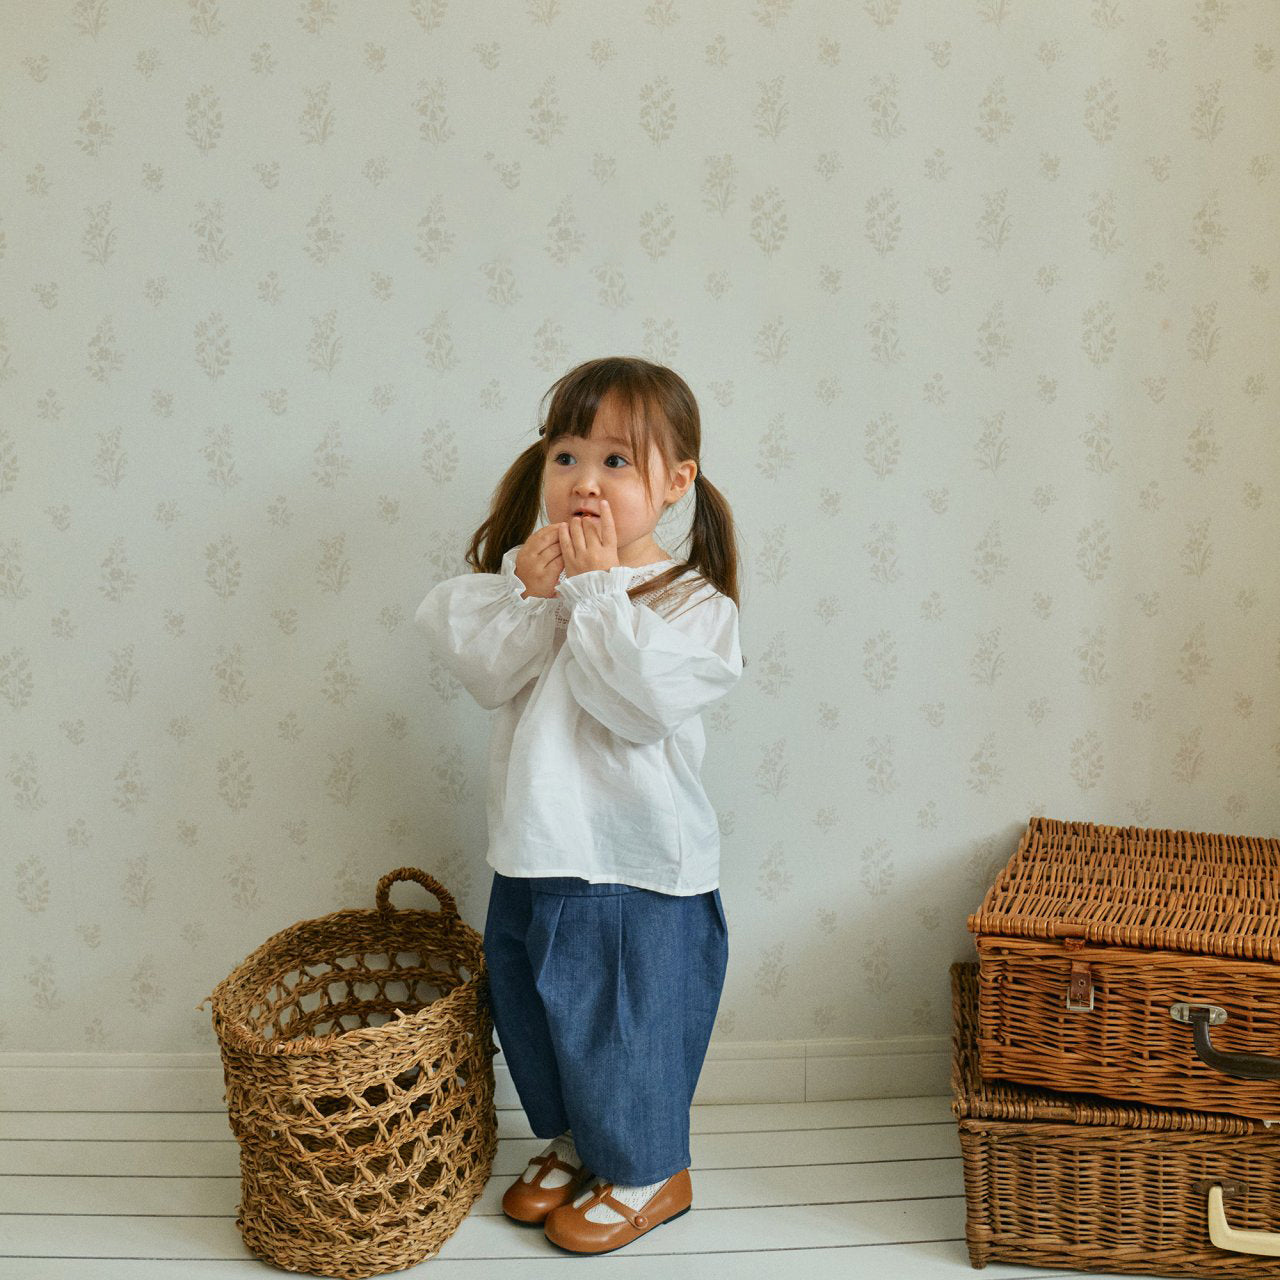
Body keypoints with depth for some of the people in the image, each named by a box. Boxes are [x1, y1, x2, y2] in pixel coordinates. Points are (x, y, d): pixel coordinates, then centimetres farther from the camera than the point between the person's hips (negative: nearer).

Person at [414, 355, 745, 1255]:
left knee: (627, 1027, 10)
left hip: (640, 871, -5)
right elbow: (485, 673, -8)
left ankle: (648, 1172, 34)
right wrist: (531, 592, -21)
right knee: (534, 1014, 21)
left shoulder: (691, 600, -12)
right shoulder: (533, 574, 2)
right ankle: (575, 1144, 46)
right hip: (532, 859, 6)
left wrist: (597, 589, -23)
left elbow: (643, 703, -25)